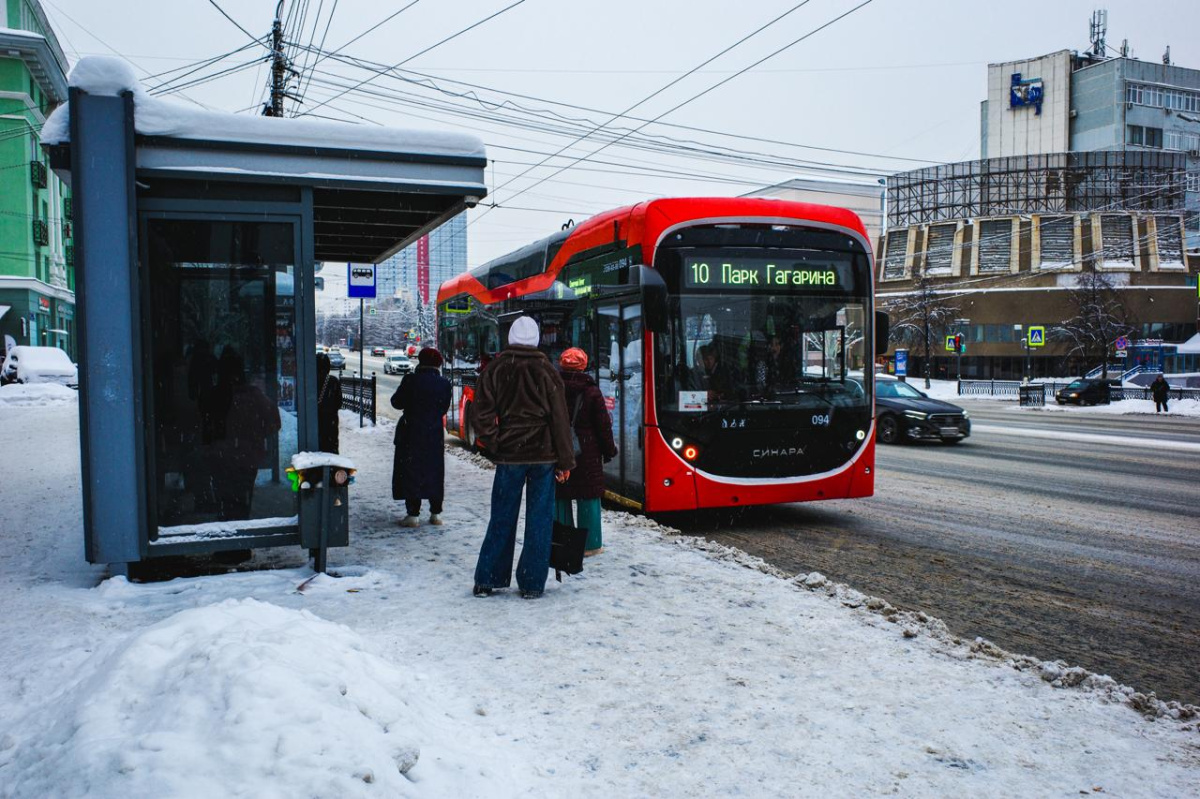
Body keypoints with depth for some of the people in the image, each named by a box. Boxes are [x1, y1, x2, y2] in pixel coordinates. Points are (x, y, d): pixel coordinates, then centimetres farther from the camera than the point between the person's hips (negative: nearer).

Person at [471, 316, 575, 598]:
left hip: (509, 455, 1)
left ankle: (487, 580, 13)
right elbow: (560, 419, -2)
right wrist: (565, 460, 2)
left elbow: (482, 416, -5)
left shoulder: (495, 369, 1)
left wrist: (495, 445, 6)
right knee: (539, 519, 5)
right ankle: (532, 584, 8)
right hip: (543, 454, -1)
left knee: (502, 518, 10)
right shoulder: (546, 370, -2)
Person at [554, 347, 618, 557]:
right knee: (588, 498, 4)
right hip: (586, 453, -2)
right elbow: (603, 425, -3)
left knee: (559, 498, 9)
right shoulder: (592, 392, -6)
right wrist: (609, 450, 8)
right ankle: (590, 544, 8)